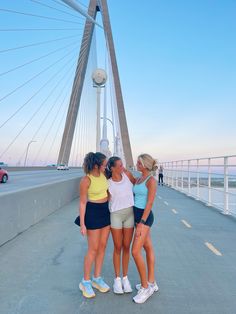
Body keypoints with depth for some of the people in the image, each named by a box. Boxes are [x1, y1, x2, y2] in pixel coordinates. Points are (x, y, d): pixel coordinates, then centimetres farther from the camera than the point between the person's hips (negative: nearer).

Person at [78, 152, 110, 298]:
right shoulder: (86, 180, -20)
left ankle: (97, 278, 30)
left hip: (106, 211, 7)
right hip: (93, 212, -6)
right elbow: (82, 203, -14)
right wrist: (82, 224, -13)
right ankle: (85, 282, 22)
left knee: (102, 247, 13)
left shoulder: (103, 173, -2)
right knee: (93, 249, 2)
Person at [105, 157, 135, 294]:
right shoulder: (107, 183, -6)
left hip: (130, 213, 2)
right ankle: (117, 278, 24)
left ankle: (125, 277, 27)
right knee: (118, 248, 7)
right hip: (116, 215, -2)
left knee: (126, 247, 11)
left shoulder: (127, 174, 0)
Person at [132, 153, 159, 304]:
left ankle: (145, 287, 7)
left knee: (135, 252, -10)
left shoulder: (152, 180, -17)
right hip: (138, 215, 9)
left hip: (145, 217, -9)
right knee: (148, 248, 15)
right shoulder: (139, 179, 9)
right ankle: (151, 283, 28)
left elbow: (150, 203, -21)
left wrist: (141, 224, -22)